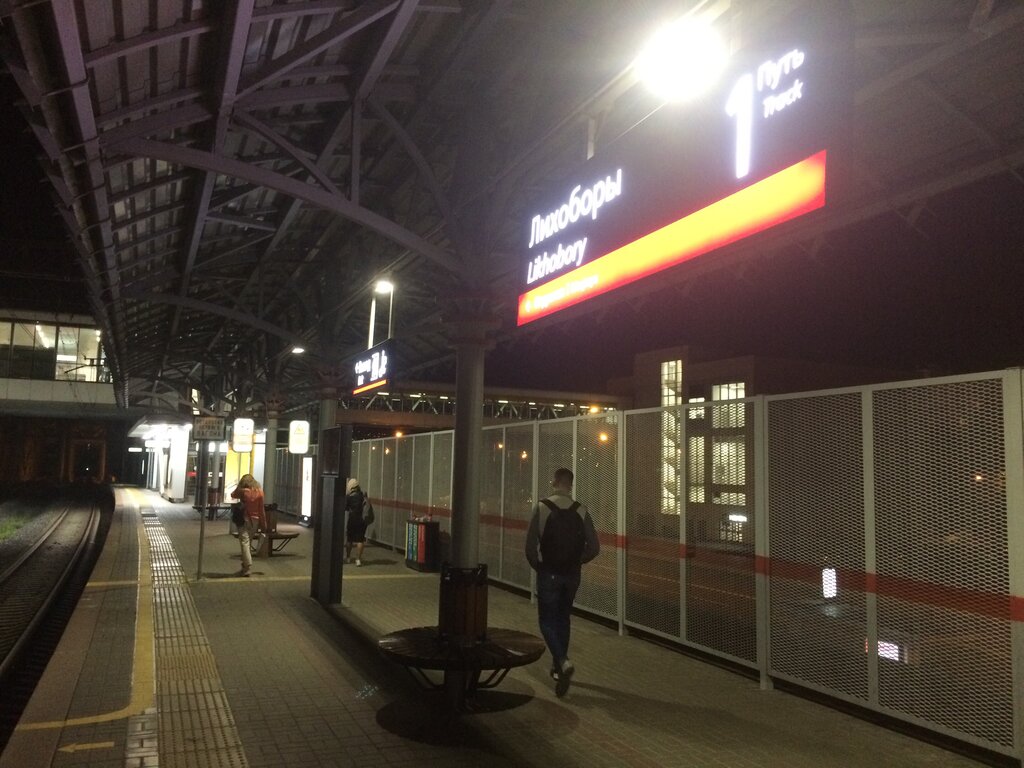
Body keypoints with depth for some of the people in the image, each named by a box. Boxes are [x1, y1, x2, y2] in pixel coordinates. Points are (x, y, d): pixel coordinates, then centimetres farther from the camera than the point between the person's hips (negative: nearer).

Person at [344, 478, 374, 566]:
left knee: (349, 539, 15)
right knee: (360, 540, 3)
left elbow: (345, 507, -6)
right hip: (363, 520, 4)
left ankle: (348, 557, 28)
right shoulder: (363, 495, 4)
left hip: (353, 520, -3)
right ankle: (358, 559, -3)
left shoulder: (349, 497, -12)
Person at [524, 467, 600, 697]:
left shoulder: (542, 508, -11)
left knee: (547, 621, 6)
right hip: (572, 575, 4)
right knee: (563, 619, 19)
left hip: (549, 573, -3)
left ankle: (563, 662, -16)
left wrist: (537, 566, 5)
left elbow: (531, 545, -13)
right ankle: (558, 666, 28)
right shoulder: (581, 511, -3)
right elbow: (594, 548, -3)